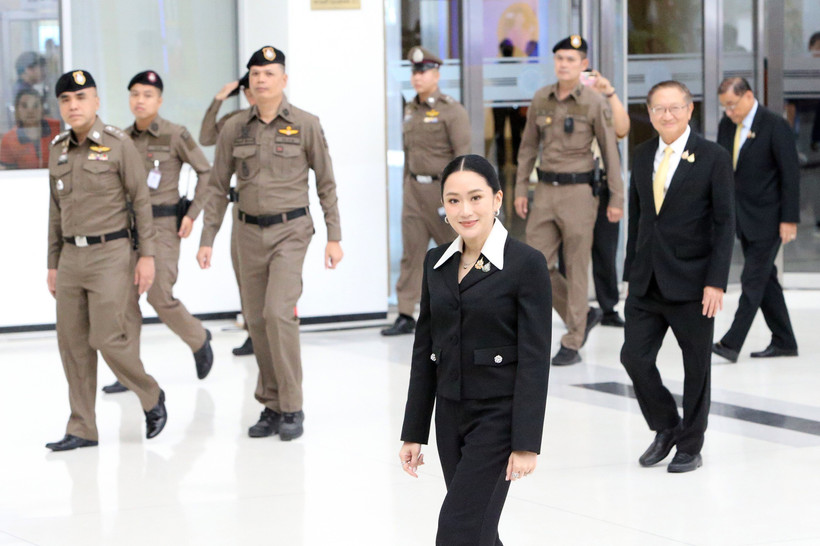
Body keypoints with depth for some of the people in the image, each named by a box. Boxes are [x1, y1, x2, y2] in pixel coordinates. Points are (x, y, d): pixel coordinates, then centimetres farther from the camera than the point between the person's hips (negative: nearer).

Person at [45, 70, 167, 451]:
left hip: (111, 252, -6)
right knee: (72, 343, 4)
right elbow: (57, 211, 15)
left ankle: (151, 397, 16)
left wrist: (147, 254, -10)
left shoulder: (118, 144, -6)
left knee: (108, 338, -9)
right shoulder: (58, 150, 10)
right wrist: (53, 263, 14)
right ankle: (82, 429, 11)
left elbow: (141, 200, -5)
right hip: (72, 256, 6)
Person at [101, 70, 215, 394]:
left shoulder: (175, 135, -7)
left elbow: (206, 172, -3)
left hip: (162, 224, -5)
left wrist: (192, 214, -7)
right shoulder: (123, 138, 8)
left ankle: (198, 340, 19)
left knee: (160, 296, -10)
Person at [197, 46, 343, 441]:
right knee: (256, 319, 6)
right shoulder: (234, 129, 4)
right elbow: (219, 188, 9)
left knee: (279, 312, -18)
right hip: (250, 231, 4)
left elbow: (326, 183, 1)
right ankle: (272, 407, 17)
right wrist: (207, 240, 4)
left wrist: (334, 236, -3)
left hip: (290, 230, -4)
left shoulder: (305, 125, -4)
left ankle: (292, 408, -9)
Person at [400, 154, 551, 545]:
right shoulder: (437, 263, 8)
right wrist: (414, 433, 9)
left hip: (498, 415, -6)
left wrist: (527, 444, -17)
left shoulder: (526, 263, -11)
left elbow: (534, 359, -13)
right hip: (450, 415, 6)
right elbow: (424, 351, 11)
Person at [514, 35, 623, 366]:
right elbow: (528, 146, 13)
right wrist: (520, 189, 9)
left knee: (575, 269, 0)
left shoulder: (595, 103, -6)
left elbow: (610, 152, -4)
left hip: (578, 191, -5)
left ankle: (572, 345, 8)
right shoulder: (541, 99, 6)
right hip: (545, 190, 5)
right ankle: (585, 315, 23)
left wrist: (616, 199, -5)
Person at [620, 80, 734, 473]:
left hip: (691, 283, -4)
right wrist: (631, 272, 12)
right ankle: (665, 428, 22)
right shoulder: (642, 156, 9)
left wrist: (716, 282, -14)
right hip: (647, 282, 4)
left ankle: (690, 447, 19)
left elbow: (724, 224, -8)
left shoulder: (713, 158, -6)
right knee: (634, 356, -1)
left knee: (695, 366, 6)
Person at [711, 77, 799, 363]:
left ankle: (731, 343, -12)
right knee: (764, 278, 11)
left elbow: (790, 173, -13)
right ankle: (783, 342, 19)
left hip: (767, 218, -8)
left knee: (753, 280, -8)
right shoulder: (727, 125, 7)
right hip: (743, 218, 8)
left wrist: (789, 220, -16)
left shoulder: (775, 125, -13)